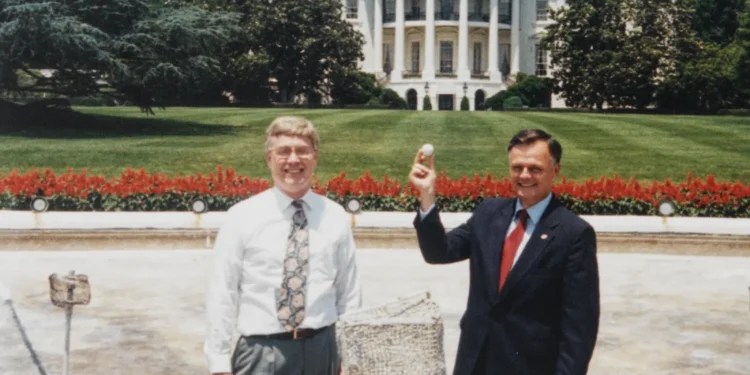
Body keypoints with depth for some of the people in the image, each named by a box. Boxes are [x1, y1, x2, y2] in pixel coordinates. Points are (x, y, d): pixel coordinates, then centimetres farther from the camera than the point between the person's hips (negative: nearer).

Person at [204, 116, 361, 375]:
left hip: (321, 350, 2)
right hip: (261, 353, -2)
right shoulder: (241, 217, -3)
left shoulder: (336, 218, 4)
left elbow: (349, 294, 7)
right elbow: (221, 295, -2)